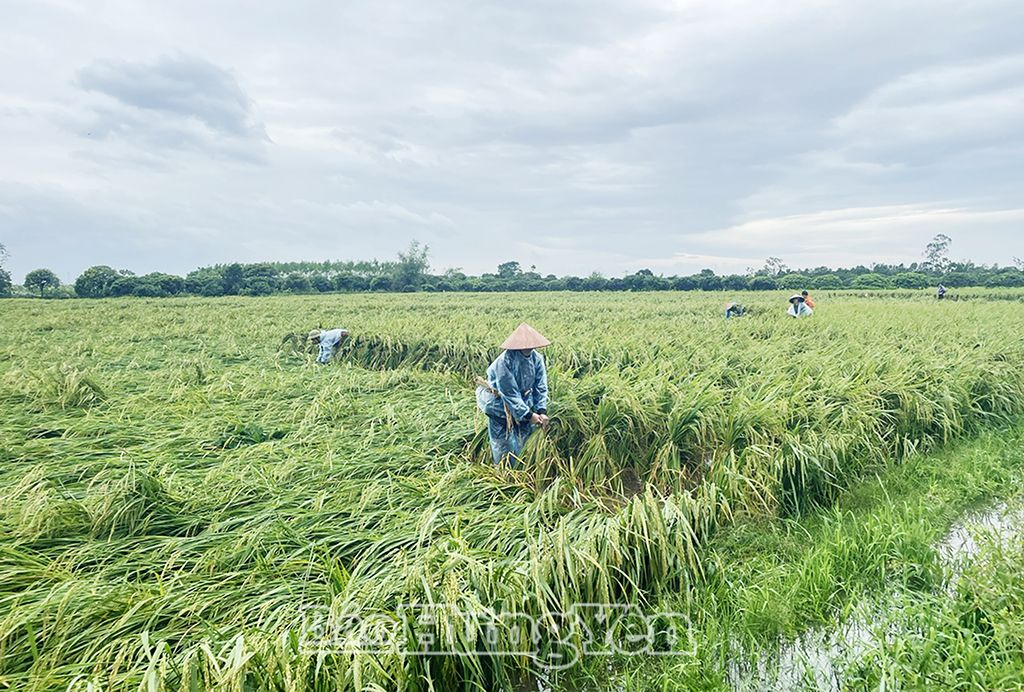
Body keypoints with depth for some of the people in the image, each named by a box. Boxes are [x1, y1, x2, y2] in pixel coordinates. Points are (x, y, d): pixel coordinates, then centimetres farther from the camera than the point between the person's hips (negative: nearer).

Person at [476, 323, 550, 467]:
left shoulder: (537, 358, -11)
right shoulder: (505, 361, -28)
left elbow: (541, 387, -7)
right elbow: (510, 394, -26)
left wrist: (542, 411, -18)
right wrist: (528, 415, -25)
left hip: (523, 400, 5)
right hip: (499, 404, -5)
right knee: (506, 444, 3)